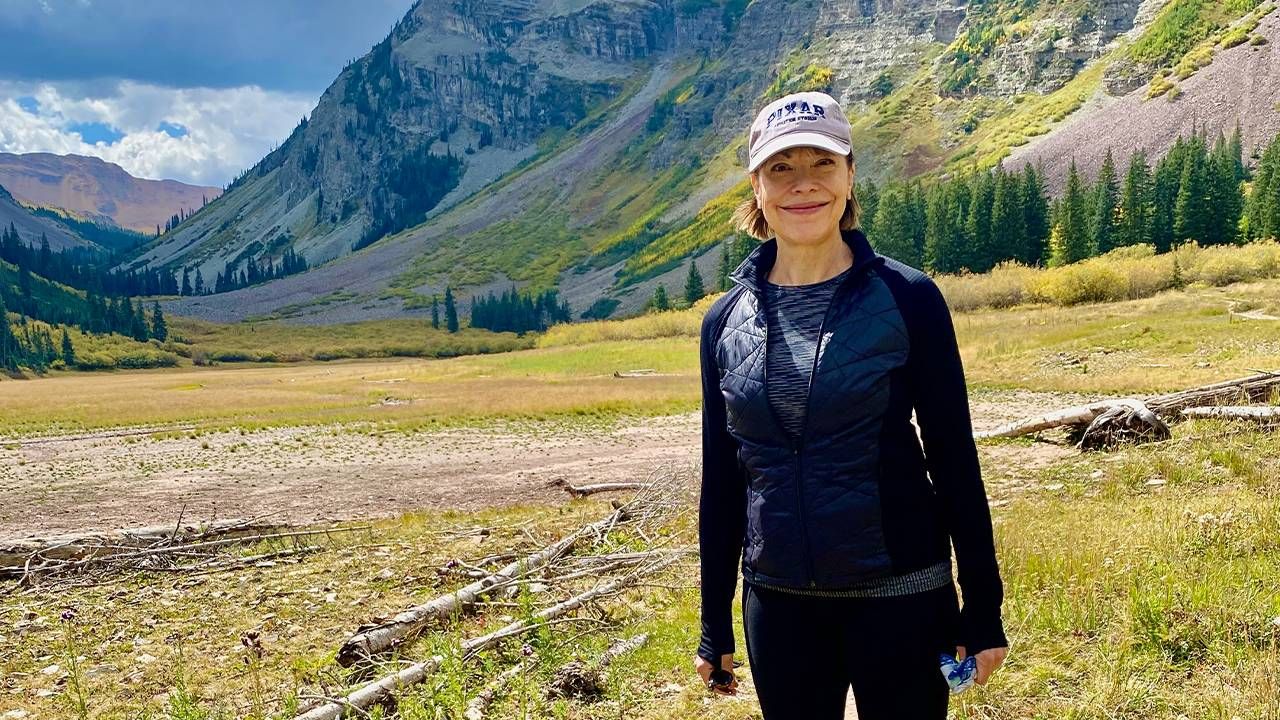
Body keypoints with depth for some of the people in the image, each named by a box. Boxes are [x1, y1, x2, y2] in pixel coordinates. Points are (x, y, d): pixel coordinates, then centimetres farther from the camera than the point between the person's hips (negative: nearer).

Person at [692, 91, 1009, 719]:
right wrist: (714, 626, 9)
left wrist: (983, 609, -4)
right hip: (776, 606, 3)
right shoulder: (725, 320, 1)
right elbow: (721, 478, 6)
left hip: (899, 598, -2)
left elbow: (954, 458, -4)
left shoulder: (907, 299, -7)